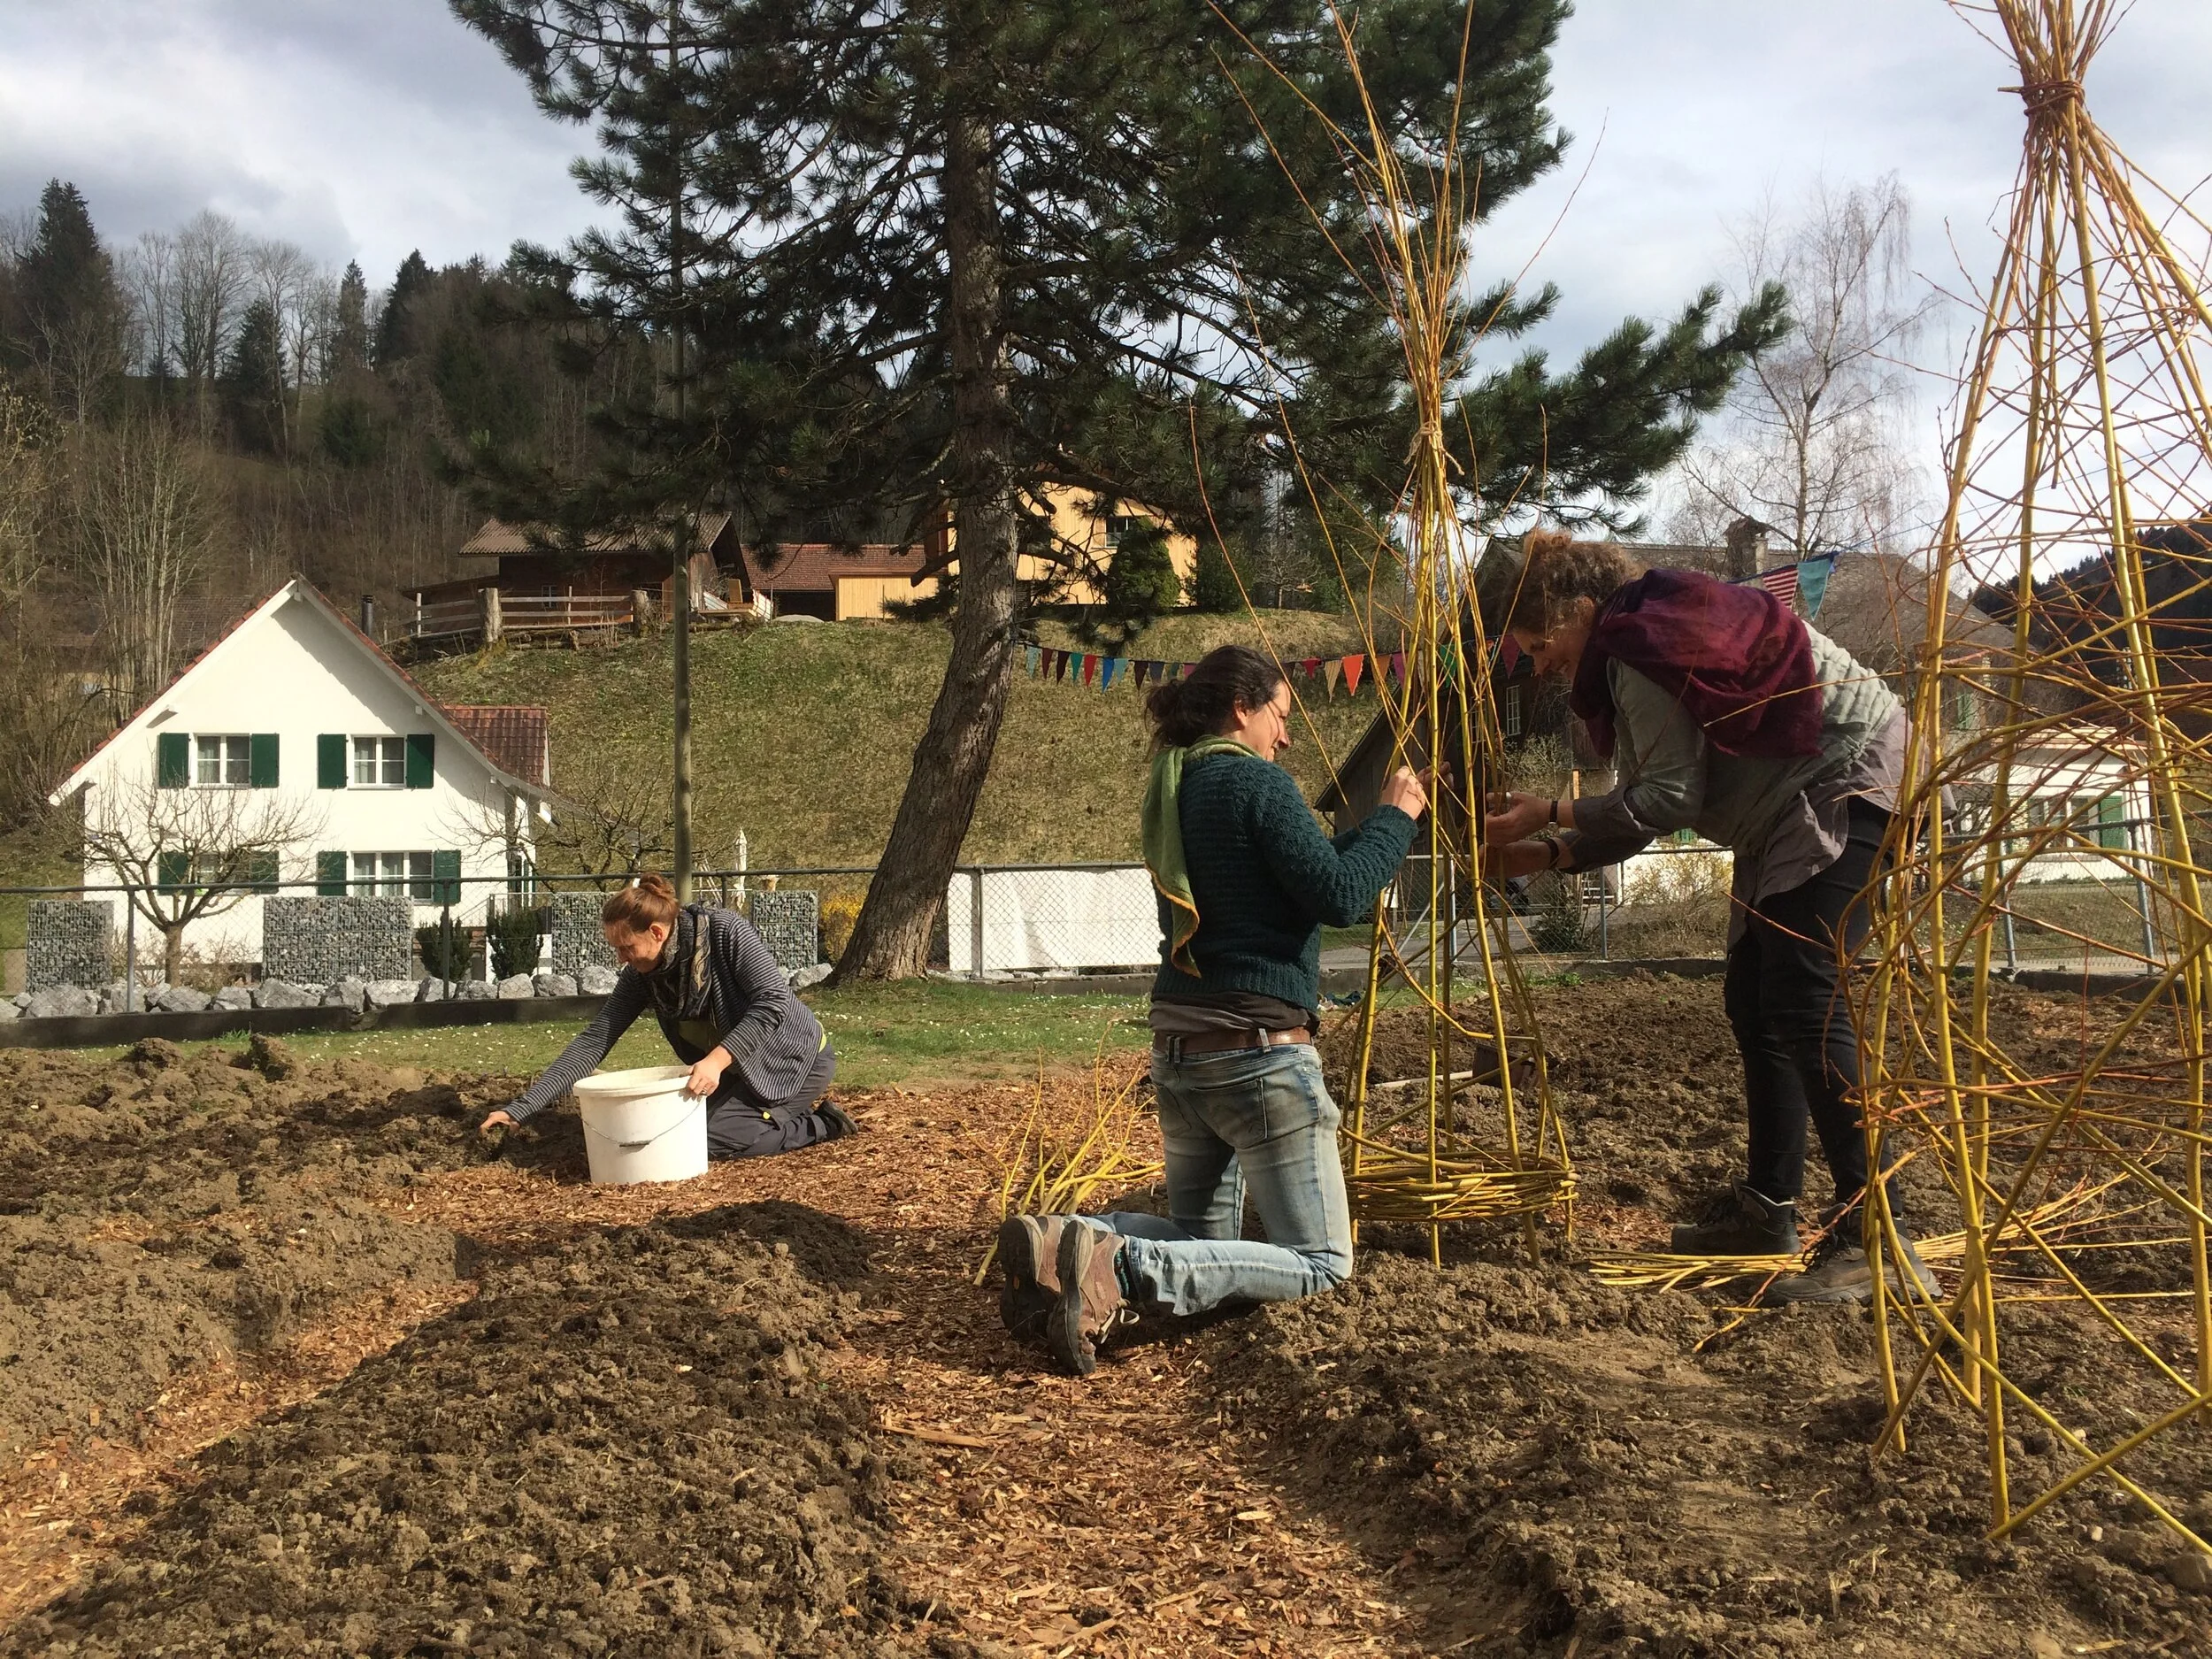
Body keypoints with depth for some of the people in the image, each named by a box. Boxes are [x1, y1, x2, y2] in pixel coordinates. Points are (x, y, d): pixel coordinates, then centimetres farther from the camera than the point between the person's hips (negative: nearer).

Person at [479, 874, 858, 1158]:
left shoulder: (726, 931, -23)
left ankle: (820, 1125, -3)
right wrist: (522, 1109, -15)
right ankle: (808, 1117, 11)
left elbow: (773, 1000, -28)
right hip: (735, 1070, 8)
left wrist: (718, 1059, -40)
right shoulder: (641, 975, -6)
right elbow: (593, 1041, -8)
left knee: (705, 1137, -20)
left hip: (797, 1057, -8)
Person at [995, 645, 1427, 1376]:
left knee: (1200, 1234, 24)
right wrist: (1395, 819, -4)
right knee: (1320, 1262, 1)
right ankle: (1121, 1267, -22)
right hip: (1259, 1051, -8)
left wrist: (1373, 826, 18)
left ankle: (1067, 1243, -6)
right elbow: (1339, 897, -17)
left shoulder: (1173, 790, 14)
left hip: (1179, 1047, 8)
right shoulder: (1255, 781, -11)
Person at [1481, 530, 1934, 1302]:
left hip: (1848, 783, -11)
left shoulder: (1639, 648, -16)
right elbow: (1650, 810, 14)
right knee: (1753, 999, 12)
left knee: (1803, 1005, -20)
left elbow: (1669, 798, -20)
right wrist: (1547, 854, 6)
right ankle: (1769, 1207, 22)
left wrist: (1551, 813, -12)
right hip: (1792, 811, 11)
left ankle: (1874, 1239, -22)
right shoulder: (1641, 646, 15)